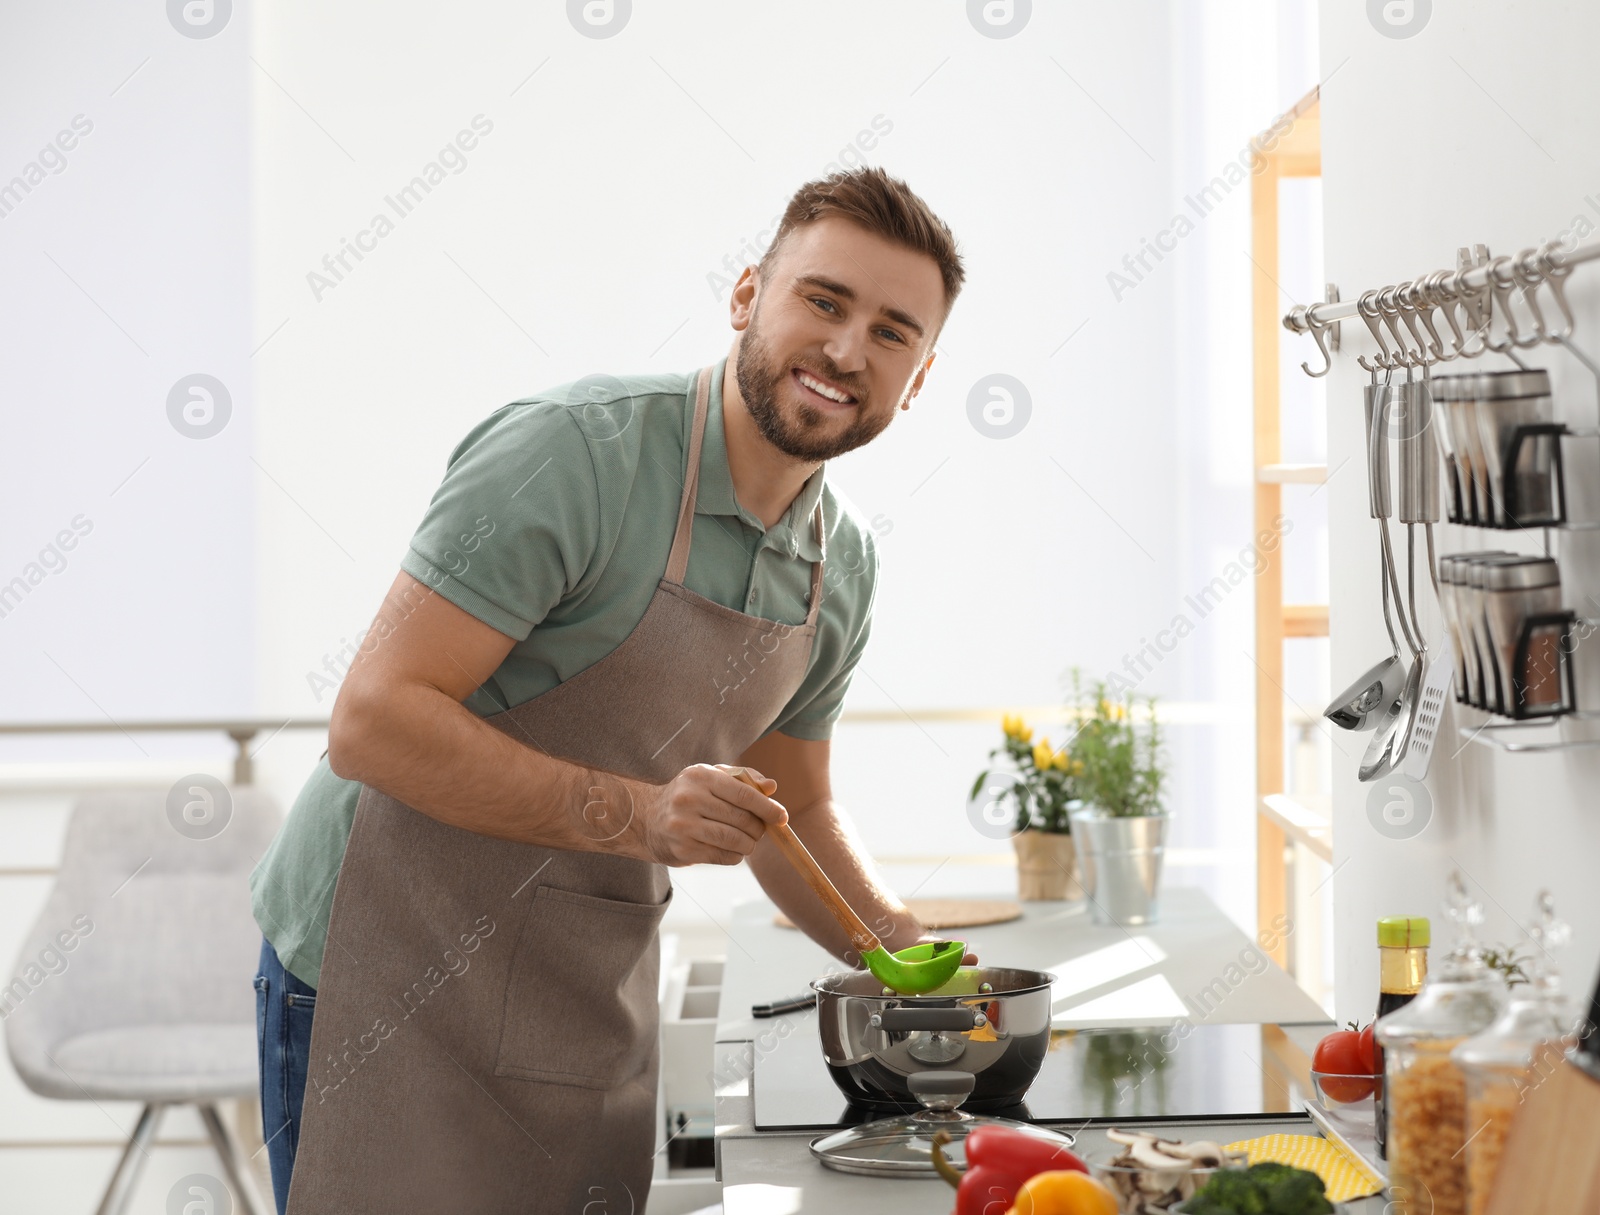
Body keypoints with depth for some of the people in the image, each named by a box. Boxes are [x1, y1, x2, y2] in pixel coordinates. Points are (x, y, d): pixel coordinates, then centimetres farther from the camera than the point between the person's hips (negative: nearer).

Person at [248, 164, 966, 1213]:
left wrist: (905, 949, 2)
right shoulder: (576, 452, -20)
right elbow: (373, 722, -24)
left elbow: (793, 811, 18)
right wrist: (632, 813, -30)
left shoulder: (845, 563, 4)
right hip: (392, 985, -7)